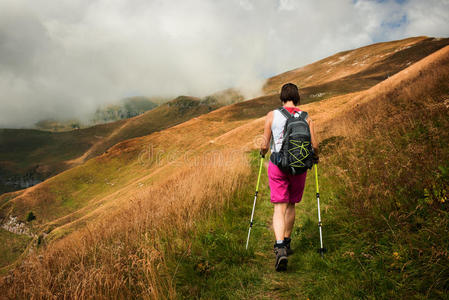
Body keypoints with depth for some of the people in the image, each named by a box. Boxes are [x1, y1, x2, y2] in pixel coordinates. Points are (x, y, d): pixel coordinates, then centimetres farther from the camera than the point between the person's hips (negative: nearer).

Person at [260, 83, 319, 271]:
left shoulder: (272, 115, -3)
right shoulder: (306, 118, 1)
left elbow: (265, 145, -4)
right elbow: (314, 145, -2)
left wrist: (262, 153, 19)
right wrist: (315, 157, 19)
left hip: (277, 165, -2)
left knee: (280, 208, -2)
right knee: (291, 205, 18)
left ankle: (280, 248, -19)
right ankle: (286, 243, 31)